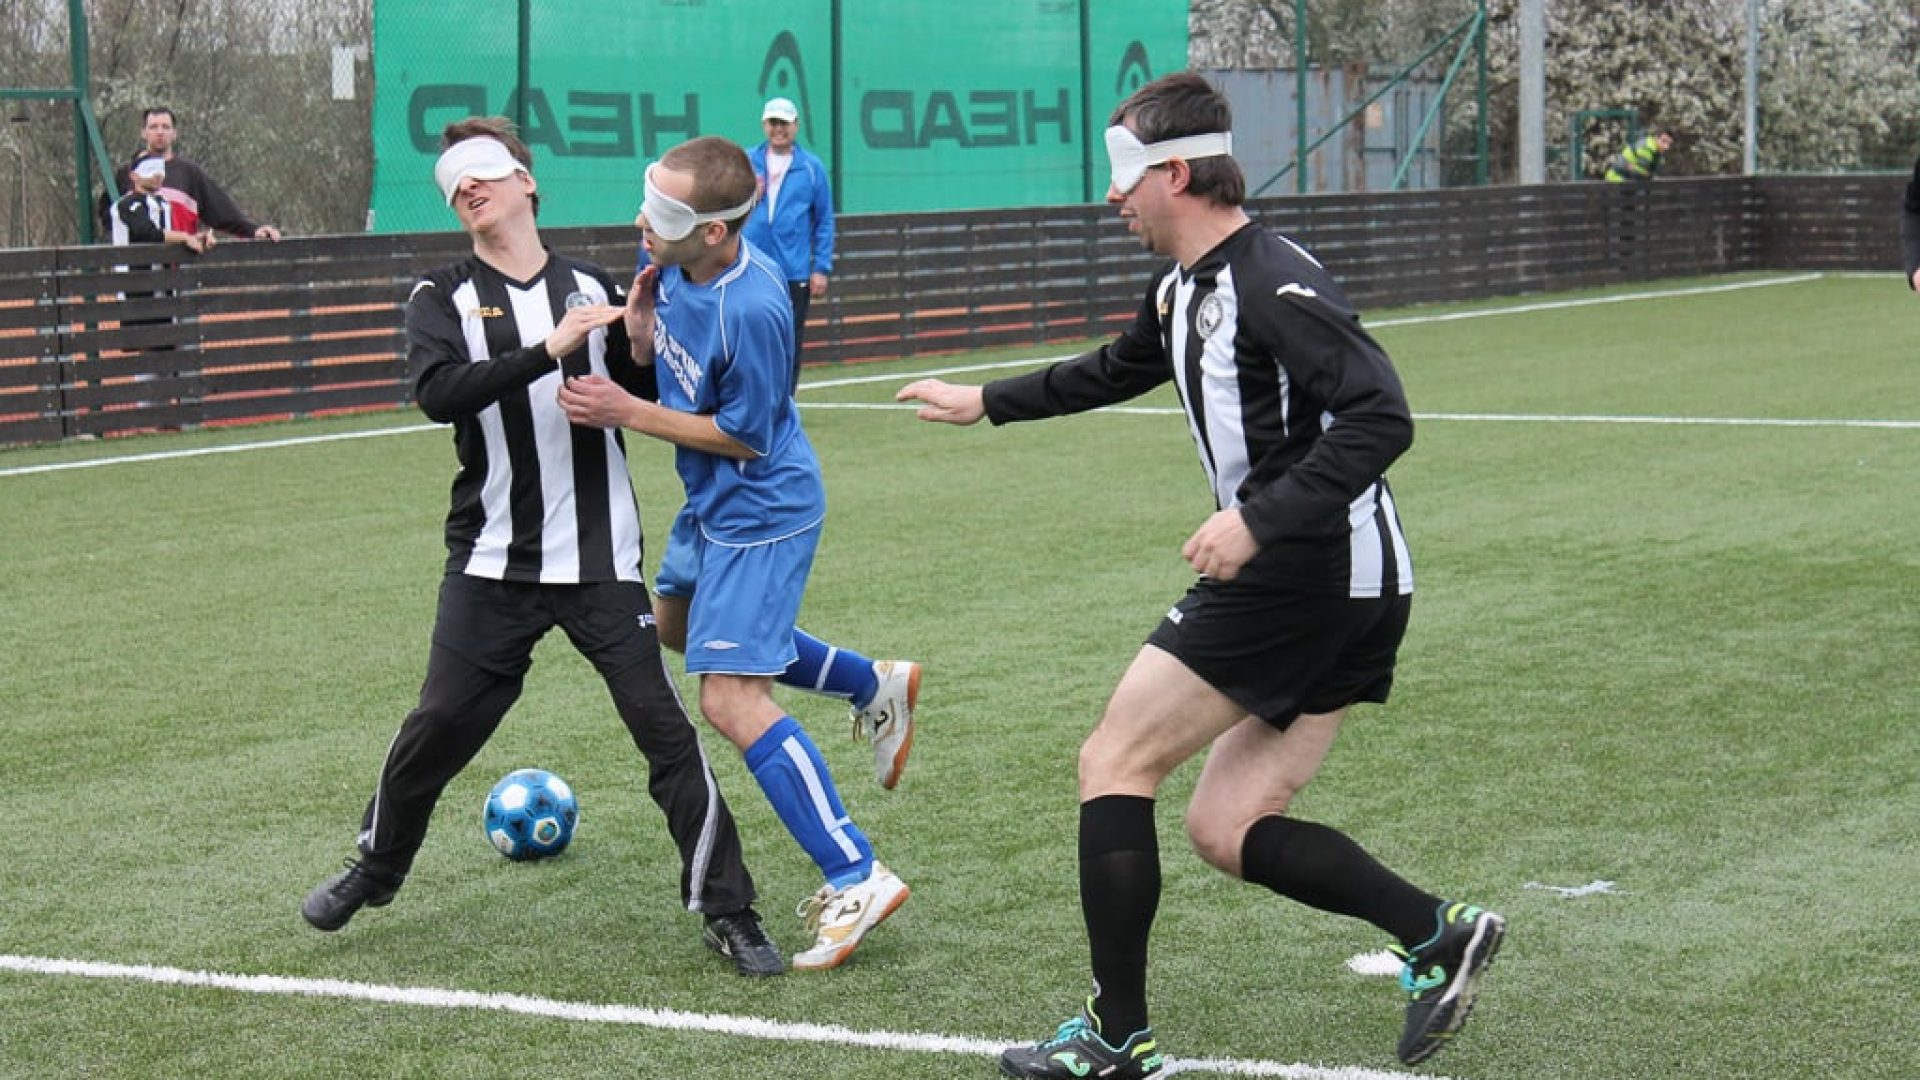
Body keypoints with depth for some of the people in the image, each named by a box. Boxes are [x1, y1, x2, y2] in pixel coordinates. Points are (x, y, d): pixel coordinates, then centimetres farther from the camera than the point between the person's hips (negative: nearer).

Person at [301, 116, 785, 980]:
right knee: (438, 726, 4)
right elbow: (439, 393, -18)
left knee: (665, 729, -5)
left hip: (599, 560, 0)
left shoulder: (592, 289, 6)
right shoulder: (443, 300, 1)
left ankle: (727, 914, 3)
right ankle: (376, 869, 30)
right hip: (492, 563, 0)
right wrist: (550, 350, -27)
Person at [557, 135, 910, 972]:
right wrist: (641, 332, -13)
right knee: (680, 625, 31)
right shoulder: (671, 264, -7)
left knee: (729, 698, -15)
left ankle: (856, 879, -11)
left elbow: (746, 434, -21)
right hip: (712, 504, 10)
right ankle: (878, 688, 41)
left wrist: (629, 414, -20)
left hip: (760, 515, -10)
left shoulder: (750, 308, -31)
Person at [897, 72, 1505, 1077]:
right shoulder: (1184, 289, 15)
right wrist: (984, 402, 44)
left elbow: (1380, 416, -26)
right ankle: (1435, 933, 6)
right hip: (1351, 588, 10)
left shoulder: (1270, 281, -16)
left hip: (1304, 572, -10)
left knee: (1113, 762, -2)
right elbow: (1115, 370, 37)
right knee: (1224, 830, 8)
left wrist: (1257, 522, -30)